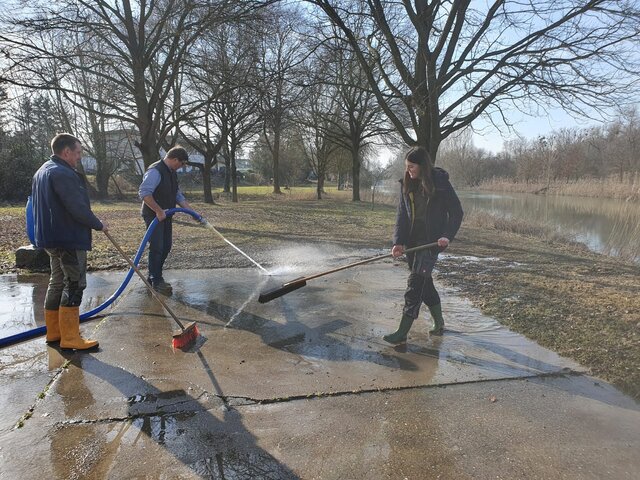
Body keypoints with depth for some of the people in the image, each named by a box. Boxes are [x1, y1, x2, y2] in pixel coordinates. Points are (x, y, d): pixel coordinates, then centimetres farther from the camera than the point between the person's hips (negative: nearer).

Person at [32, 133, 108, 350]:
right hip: (69, 239, -11)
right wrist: (98, 224, -9)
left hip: (51, 238, 11)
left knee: (57, 283, 16)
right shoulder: (63, 174, -18)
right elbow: (78, 208, -24)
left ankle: (54, 332, 26)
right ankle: (70, 338, -2)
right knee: (74, 285, -6)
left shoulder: (42, 171, 17)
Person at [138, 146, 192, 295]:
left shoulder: (172, 173, 13)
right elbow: (144, 193, -29)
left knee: (166, 247, 12)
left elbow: (178, 195, 20)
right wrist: (158, 211, -27)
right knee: (157, 248, -5)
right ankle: (156, 282, 5)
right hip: (154, 216, -9)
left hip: (165, 216, 9)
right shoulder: (155, 171, -19)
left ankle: (154, 277, 25)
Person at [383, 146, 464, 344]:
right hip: (412, 241, 6)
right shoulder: (408, 184, 6)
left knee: (415, 284, -8)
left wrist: (447, 235, -19)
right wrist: (398, 241, -8)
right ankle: (439, 323, 33)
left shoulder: (440, 183, -10)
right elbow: (402, 214, 3)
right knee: (425, 283, 14)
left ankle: (402, 333, -4)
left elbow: (456, 212, -5)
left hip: (431, 242, -6)